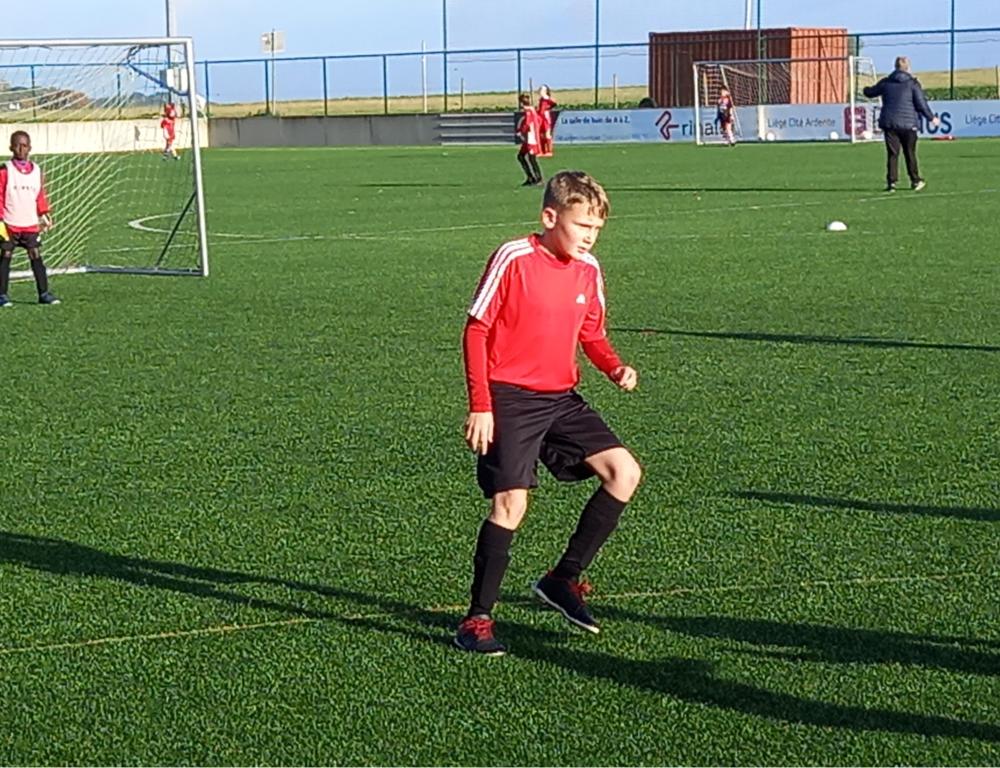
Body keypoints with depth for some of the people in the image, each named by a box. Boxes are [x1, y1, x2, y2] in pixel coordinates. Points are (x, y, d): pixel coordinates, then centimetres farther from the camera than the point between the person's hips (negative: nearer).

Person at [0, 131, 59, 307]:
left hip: (31, 224, 3)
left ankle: (44, 293, 4)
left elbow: (40, 196, 16)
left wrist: (45, 215, 7)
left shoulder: (36, 171, 8)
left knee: (36, 258, 0)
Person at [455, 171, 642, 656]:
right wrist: (480, 407, -14)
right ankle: (476, 620, 1)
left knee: (624, 473, -4)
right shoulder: (513, 259, -12)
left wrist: (616, 369, -3)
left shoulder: (588, 270, 6)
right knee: (511, 503, -13)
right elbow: (476, 330, -9)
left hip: (562, 399, 7)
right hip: (509, 399, -6)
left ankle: (563, 580, 9)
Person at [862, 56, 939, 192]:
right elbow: (921, 103, -4)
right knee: (910, 153, 9)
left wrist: (866, 89, 44)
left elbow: (870, 92, 20)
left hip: (889, 123, 2)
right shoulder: (912, 83, -3)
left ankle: (891, 182, -4)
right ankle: (915, 180, 16)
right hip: (908, 124, -2)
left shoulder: (886, 82, 6)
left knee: (892, 153, 2)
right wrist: (931, 118, 9)